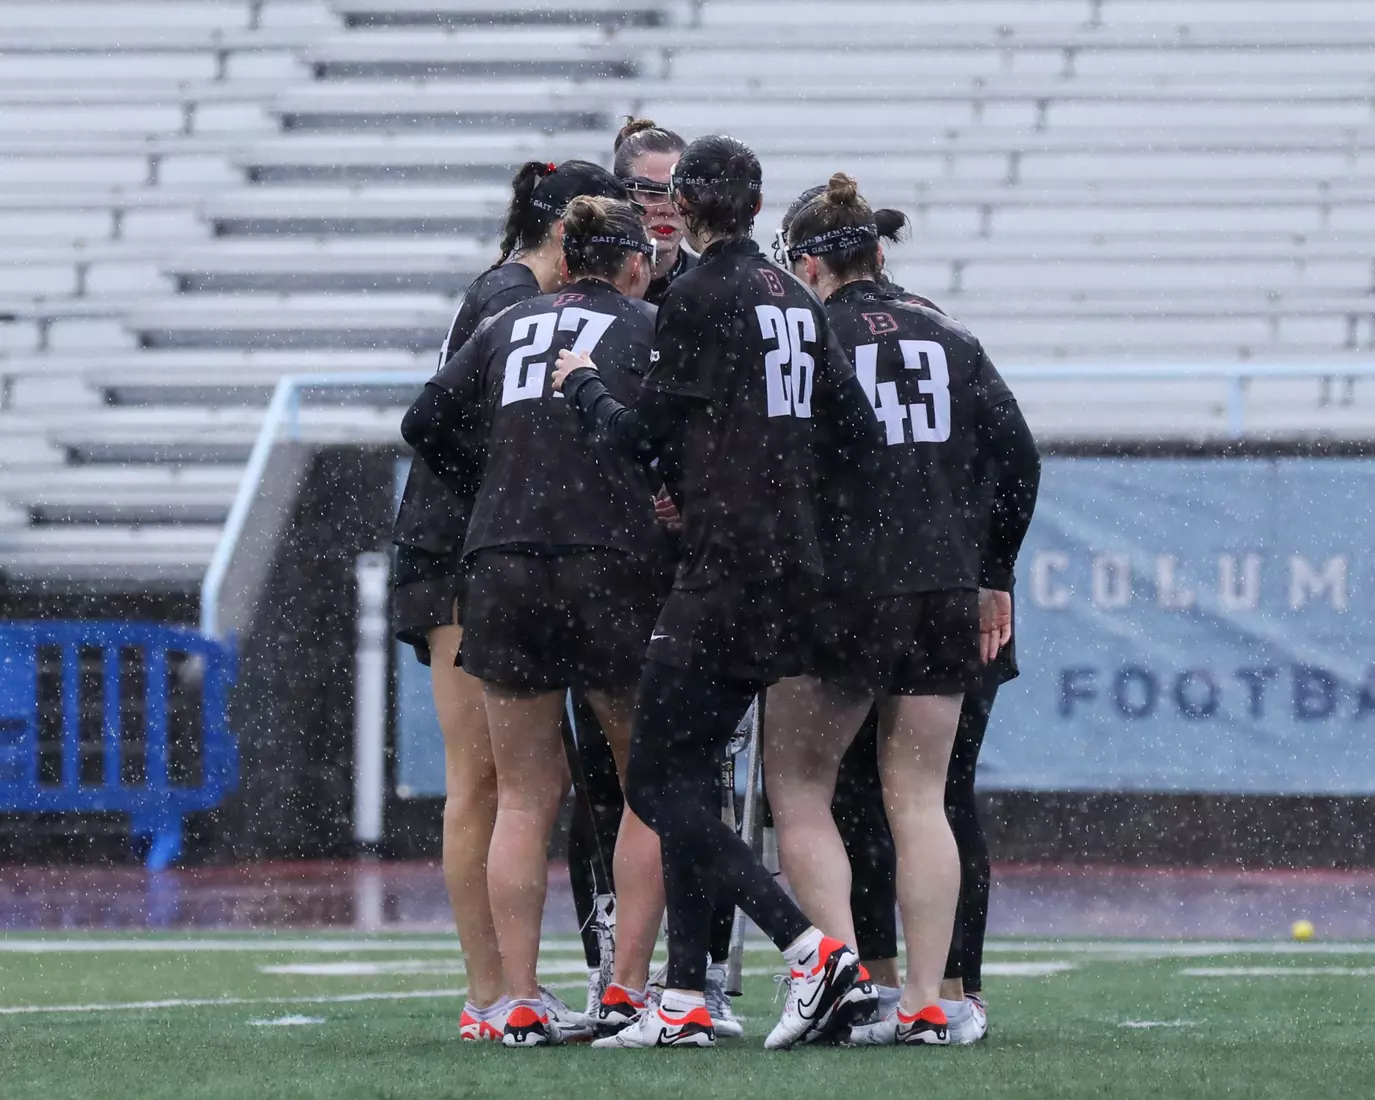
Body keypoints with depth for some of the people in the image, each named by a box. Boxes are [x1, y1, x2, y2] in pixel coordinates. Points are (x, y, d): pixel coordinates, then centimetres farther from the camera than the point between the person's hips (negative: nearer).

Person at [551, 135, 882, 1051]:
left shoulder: (700, 297, -10)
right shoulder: (795, 298, 12)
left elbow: (646, 432, -6)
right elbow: (859, 431, 11)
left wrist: (583, 385, 12)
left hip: (726, 566, -8)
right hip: (792, 565, 8)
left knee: (658, 784, -6)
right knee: (686, 776, 13)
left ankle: (813, 949, -18)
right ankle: (684, 1003, 10)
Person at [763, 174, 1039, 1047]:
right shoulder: (952, 342, 10)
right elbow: (1015, 456, 9)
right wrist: (991, 575, 16)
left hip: (840, 590, -4)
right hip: (945, 594, 4)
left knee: (797, 787, 6)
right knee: (919, 799, 8)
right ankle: (926, 1002, 2)